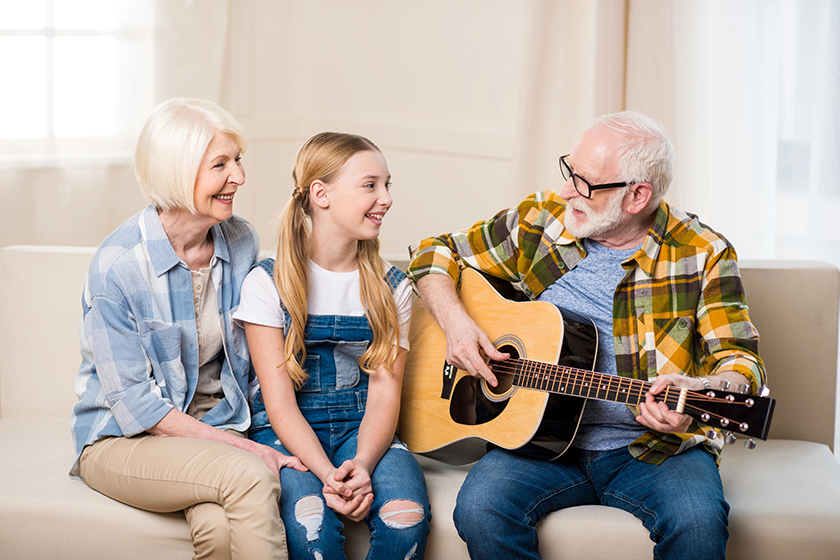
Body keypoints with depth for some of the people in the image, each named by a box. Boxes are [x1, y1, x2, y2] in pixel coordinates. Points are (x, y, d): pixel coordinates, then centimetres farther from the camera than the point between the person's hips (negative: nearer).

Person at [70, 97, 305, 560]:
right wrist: (241, 449, -21)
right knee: (248, 476, -32)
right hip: (123, 439, -4)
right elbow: (133, 403, -16)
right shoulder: (117, 264, -17)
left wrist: (261, 436, -5)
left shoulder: (242, 243, 0)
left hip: (216, 424, 4)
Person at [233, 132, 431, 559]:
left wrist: (362, 465, -22)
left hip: (361, 430, 3)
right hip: (287, 433, -3)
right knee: (311, 520, -34)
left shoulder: (391, 288, 6)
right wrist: (329, 476, -25)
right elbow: (280, 403, -9)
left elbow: (384, 392, -1)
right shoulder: (268, 283, -4)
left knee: (406, 517, -27)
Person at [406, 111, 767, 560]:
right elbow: (434, 254, 13)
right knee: (480, 508, -27)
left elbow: (740, 361, -6)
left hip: (653, 445, -2)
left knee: (697, 520, -33)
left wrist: (694, 392, -29)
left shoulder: (702, 254, -3)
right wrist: (455, 322, -7)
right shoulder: (539, 223, 3)